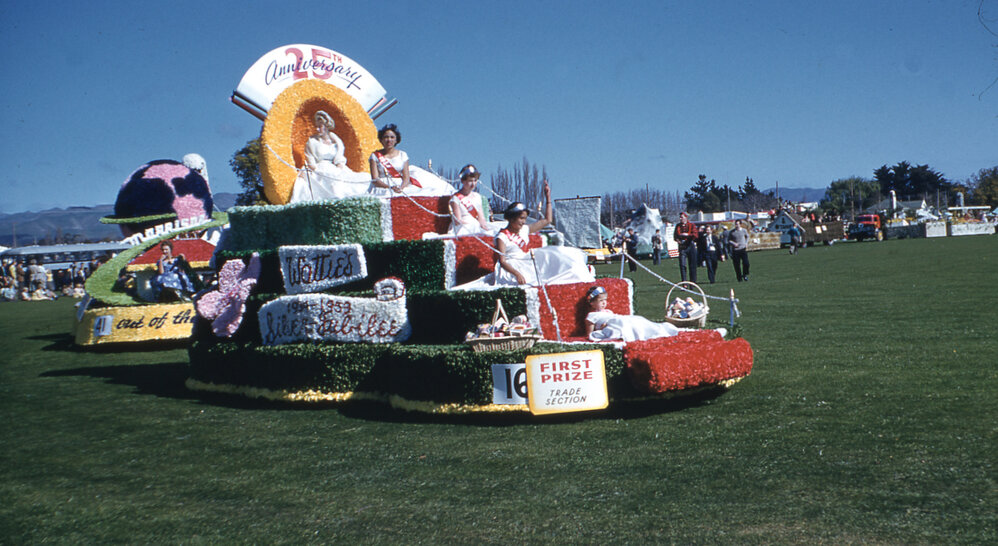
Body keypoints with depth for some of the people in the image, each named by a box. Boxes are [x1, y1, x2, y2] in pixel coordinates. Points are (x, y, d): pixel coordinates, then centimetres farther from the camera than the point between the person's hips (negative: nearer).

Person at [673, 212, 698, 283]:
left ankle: (693, 282, 9)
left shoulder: (691, 225, 2)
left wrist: (687, 235, -20)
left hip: (690, 246, -2)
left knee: (692, 265, 1)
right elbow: (675, 235, 11)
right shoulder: (678, 226, 12)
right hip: (682, 247, 2)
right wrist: (677, 239, -9)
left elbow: (695, 235, -8)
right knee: (682, 265, -7)